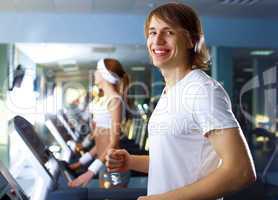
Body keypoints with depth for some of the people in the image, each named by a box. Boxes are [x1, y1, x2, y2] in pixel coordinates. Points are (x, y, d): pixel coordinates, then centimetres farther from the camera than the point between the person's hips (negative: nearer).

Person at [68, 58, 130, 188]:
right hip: (104, 167, 8)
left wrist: (90, 172, -25)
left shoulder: (114, 100, -13)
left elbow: (114, 143, -20)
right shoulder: (103, 100, 12)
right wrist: (81, 162, 17)